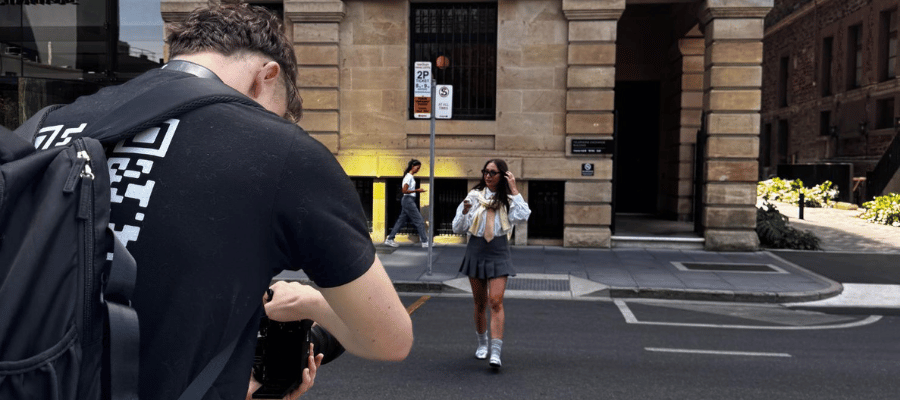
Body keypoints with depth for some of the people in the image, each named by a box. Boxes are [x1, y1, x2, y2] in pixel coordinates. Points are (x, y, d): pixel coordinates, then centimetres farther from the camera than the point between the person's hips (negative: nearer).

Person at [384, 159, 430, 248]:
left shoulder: (409, 176, 14)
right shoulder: (409, 177, -15)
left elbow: (402, 189, 18)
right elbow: (404, 191, -20)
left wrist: (416, 191, 11)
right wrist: (417, 190, -18)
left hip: (406, 201, 10)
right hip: (408, 200, -10)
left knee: (401, 220, 13)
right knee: (419, 221, -5)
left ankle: (389, 239, 16)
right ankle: (425, 242, 0)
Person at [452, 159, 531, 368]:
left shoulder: (507, 200, 0)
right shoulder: (474, 196, 2)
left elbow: (523, 216, -21)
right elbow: (458, 228, 2)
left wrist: (514, 189, -17)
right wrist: (465, 212, -18)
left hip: (498, 254, -2)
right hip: (476, 251, 2)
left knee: (496, 301, -13)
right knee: (480, 303, 12)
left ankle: (496, 351, -13)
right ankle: (482, 343, 31)